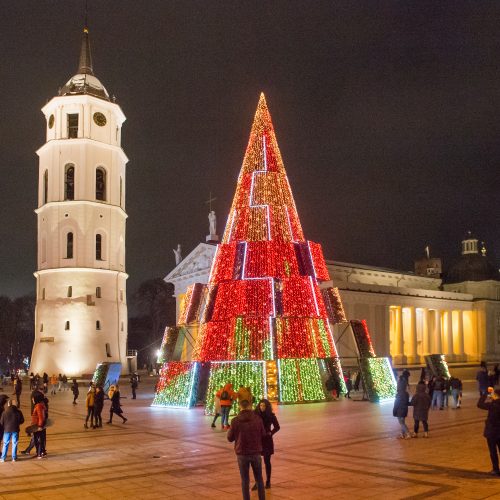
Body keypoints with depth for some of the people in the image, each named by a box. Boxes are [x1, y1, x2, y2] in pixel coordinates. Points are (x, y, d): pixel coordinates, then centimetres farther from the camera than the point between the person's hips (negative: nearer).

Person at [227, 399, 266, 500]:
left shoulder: (235, 421, -11)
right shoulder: (258, 419, -7)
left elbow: (230, 438, -3)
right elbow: (263, 435, 2)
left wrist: (230, 430, 16)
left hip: (242, 454, -1)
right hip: (256, 453, 1)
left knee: (245, 480, 10)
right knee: (259, 479, 18)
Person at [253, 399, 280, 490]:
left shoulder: (271, 416, -5)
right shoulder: (256, 415, -5)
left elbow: (277, 427, 5)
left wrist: (271, 433, -9)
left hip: (267, 441, 0)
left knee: (267, 461, 7)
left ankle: (268, 481, 21)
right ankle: (257, 482, 10)